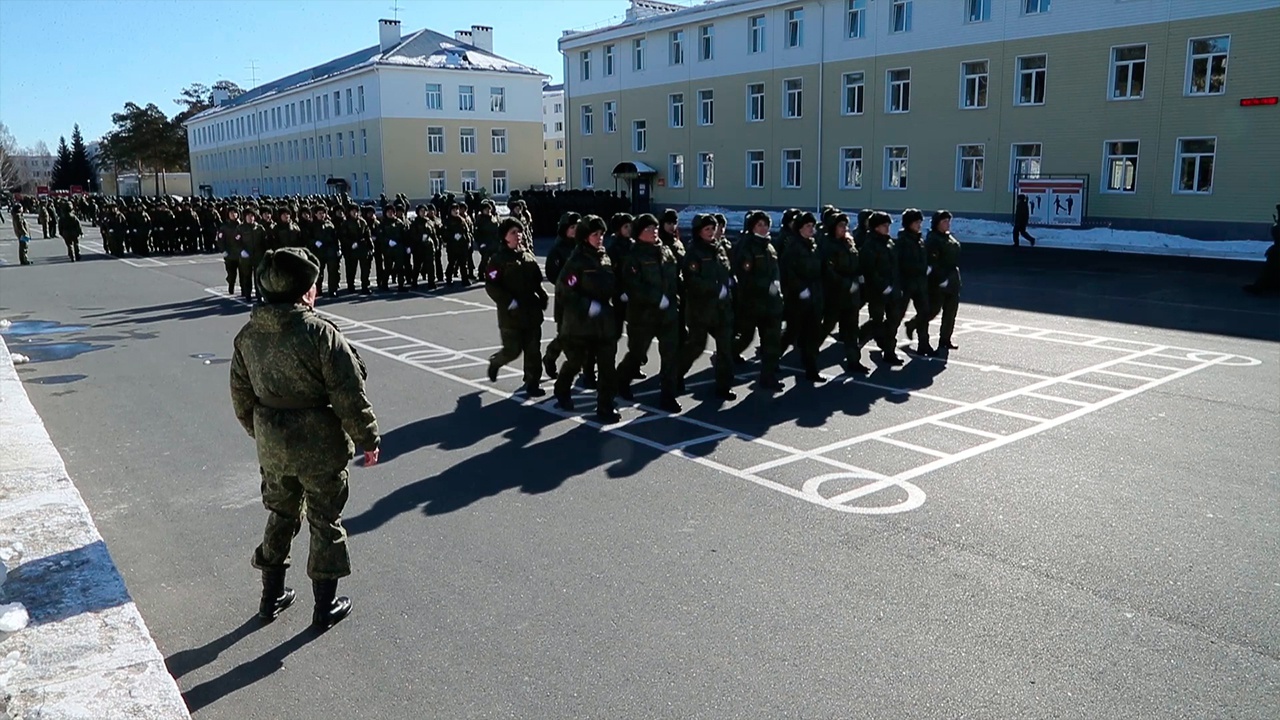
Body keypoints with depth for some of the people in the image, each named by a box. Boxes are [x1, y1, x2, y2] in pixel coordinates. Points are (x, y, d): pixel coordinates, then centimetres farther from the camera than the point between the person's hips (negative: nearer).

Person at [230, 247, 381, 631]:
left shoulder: (248, 335, -1)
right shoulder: (321, 334, -21)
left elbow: (241, 395, 10)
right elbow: (350, 396, -18)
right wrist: (368, 440, -7)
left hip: (271, 445, 6)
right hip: (320, 446, -6)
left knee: (281, 515, 23)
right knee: (325, 523, 10)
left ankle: (271, 598, 36)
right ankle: (325, 607, 22)